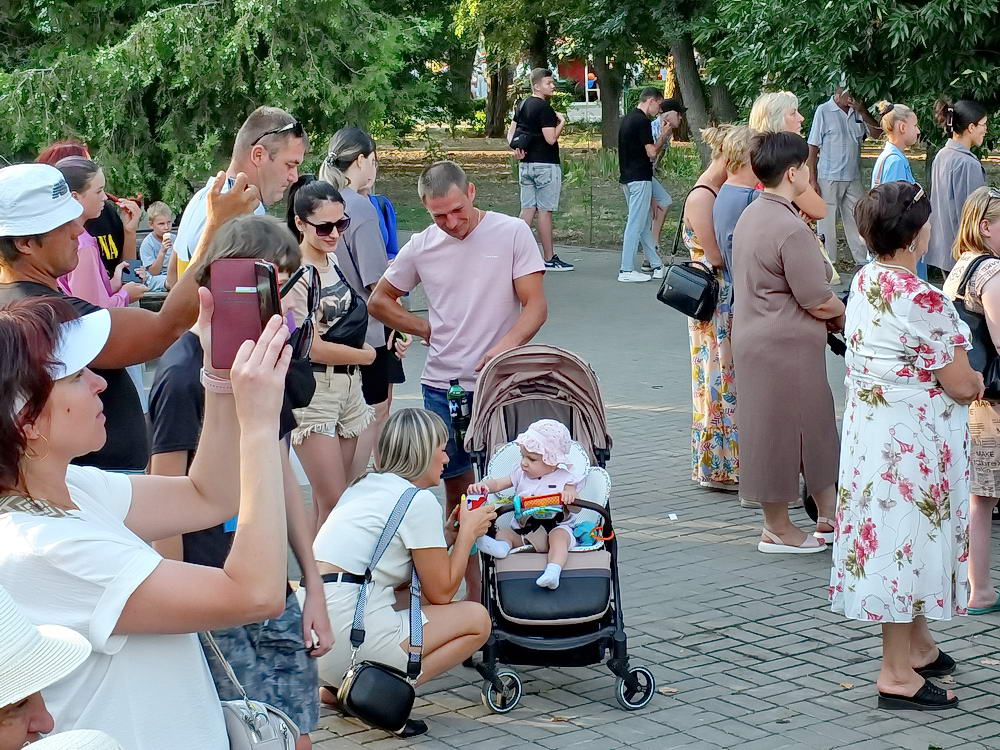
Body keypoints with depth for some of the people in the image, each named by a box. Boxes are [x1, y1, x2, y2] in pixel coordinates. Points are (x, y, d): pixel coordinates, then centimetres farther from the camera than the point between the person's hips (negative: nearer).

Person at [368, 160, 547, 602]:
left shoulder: (512, 233, -3)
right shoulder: (421, 247, 6)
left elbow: (536, 306, -7)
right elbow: (379, 302, 19)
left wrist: (507, 345, -24)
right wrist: (429, 330, 7)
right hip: (442, 386, 3)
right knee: (457, 486, 7)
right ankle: (474, 591, 13)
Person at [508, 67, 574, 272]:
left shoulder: (523, 105, 13)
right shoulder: (544, 108, -15)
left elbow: (511, 132, 15)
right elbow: (551, 139, -20)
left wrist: (515, 149, 0)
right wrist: (562, 122, -6)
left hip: (526, 164, 8)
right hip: (545, 165, -8)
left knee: (528, 209, 9)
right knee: (545, 211, -3)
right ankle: (549, 259, 2)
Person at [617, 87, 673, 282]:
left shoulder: (626, 119, 15)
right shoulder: (642, 121, -15)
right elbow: (651, 153, -17)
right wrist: (664, 136, -4)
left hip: (627, 177, 10)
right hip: (640, 178, -10)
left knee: (645, 224, 14)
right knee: (636, 224, -6)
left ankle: (656, 265, 20)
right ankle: (626, 270, -6)